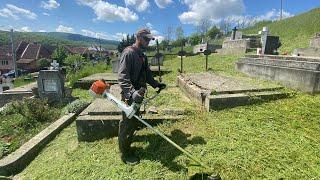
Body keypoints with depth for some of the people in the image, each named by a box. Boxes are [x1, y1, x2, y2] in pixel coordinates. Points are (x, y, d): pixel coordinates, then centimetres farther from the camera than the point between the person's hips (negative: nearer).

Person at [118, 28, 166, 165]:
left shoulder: (142, 55, 16)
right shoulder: (128, 53, -14)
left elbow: (147, 74, 23)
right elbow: (122, 76, -23)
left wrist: (156, 84, 15)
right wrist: (132, 92, -34)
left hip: (137, 95, 9)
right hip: (129, 96, -9)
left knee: (134, 122, 18)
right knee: (128, 124, 2)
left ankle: (126, 147, 37)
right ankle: (125, 154, 19)